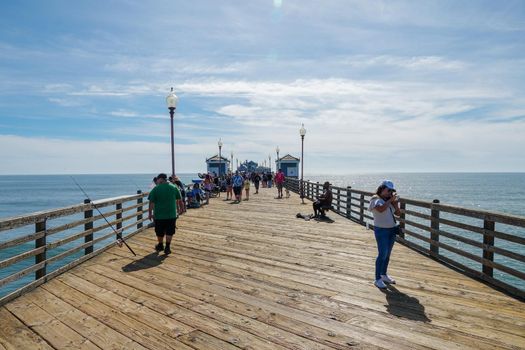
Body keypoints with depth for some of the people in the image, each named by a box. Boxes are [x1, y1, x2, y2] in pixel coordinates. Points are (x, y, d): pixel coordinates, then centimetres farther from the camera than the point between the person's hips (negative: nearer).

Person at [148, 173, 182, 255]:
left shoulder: (155, 189, -7)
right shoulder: (174, 188, -1)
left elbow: (151, 202, -8)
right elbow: (179, 199, 10)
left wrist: (150, 213, 1)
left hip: (159, 215, -1)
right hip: (171, 214, 1)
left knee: (160, 232, 16)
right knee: (169, 232, 9)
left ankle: (160, 246, 33)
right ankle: (167, 248, 8)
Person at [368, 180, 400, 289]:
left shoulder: (389, 200, 11)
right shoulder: (375, 199, -8)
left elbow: (398, 213, 8)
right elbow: (381, 209, -29)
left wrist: (395, 201, -3)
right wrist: (390, 200, -18)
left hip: (392, 229, 7)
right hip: (381, 230, -7)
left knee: (388, 254, 13)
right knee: (382, 254, -10)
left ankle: (384, 275, 27)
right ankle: (377, 279, -4)